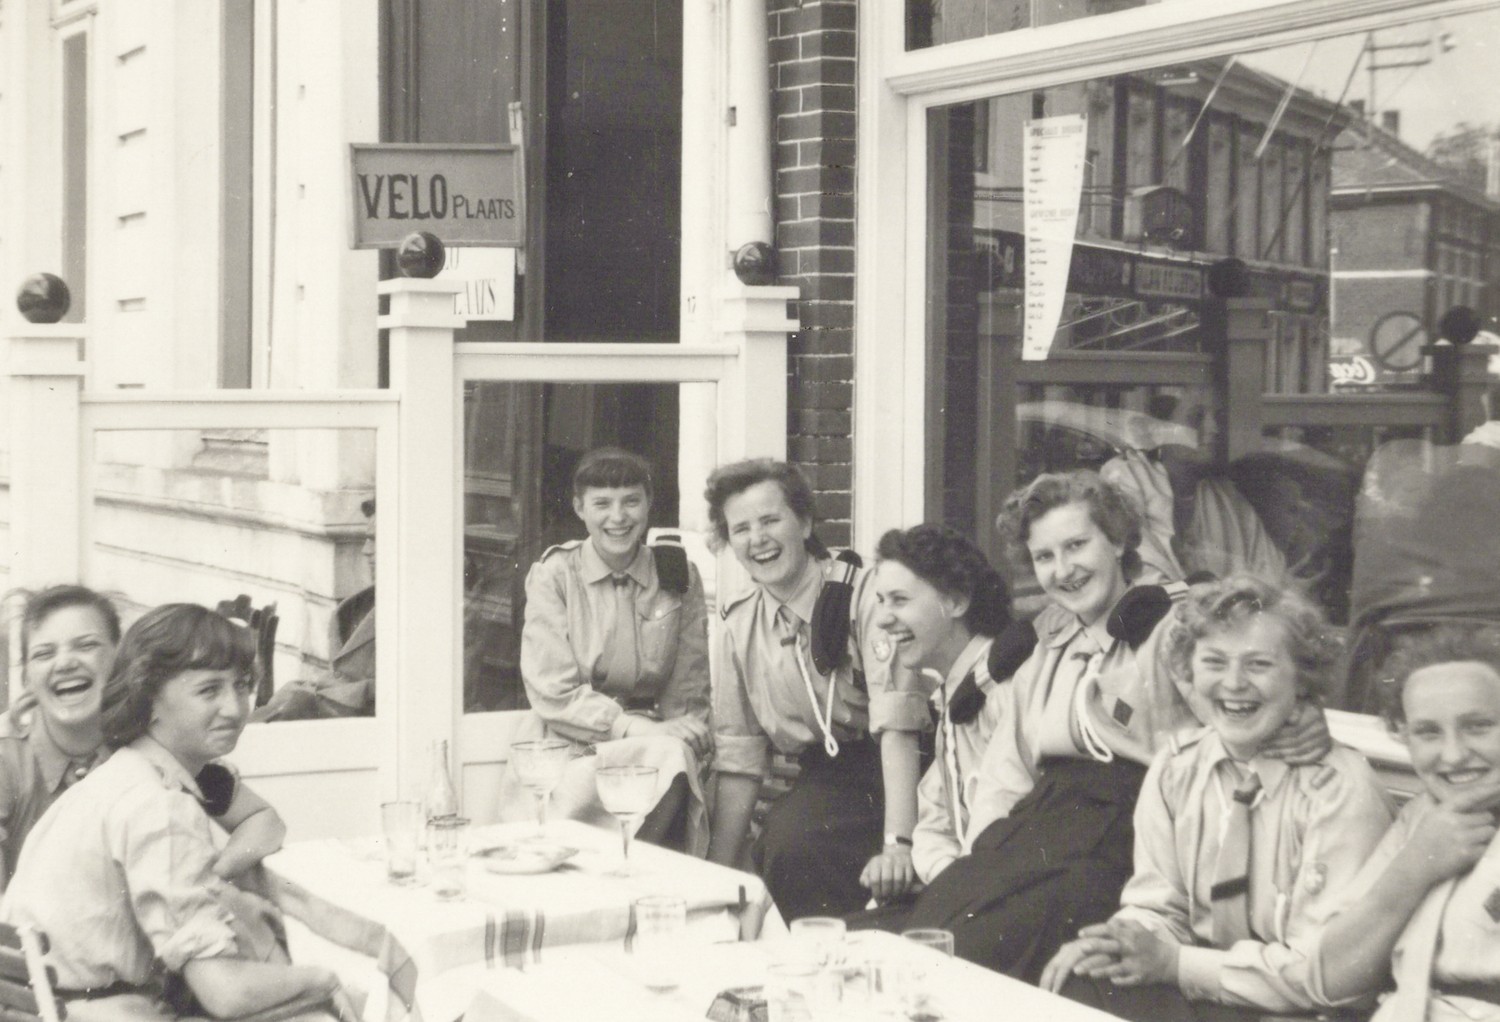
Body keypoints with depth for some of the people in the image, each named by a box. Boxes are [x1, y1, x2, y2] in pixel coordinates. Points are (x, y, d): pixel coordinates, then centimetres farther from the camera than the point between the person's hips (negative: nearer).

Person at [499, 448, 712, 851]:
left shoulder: (678, 575, 9)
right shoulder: (554, 574, 2)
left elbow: (688, 693, 9)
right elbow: (554, 692, -6)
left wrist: (674, 738, -13)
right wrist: (637, 728, -18)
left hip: (650, 744, 3)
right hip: (566, 749, -3)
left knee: (674, 757, -33)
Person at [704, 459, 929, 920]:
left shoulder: (864, 596, -13)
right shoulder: (737, 625, 5)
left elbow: (896, 725, -22)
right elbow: (738, 756, 8)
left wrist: (898, 842, -32)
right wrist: (716, 872, 4)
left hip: (898, 774, -4)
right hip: (824, 775, 4)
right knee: (782, 844, -27)